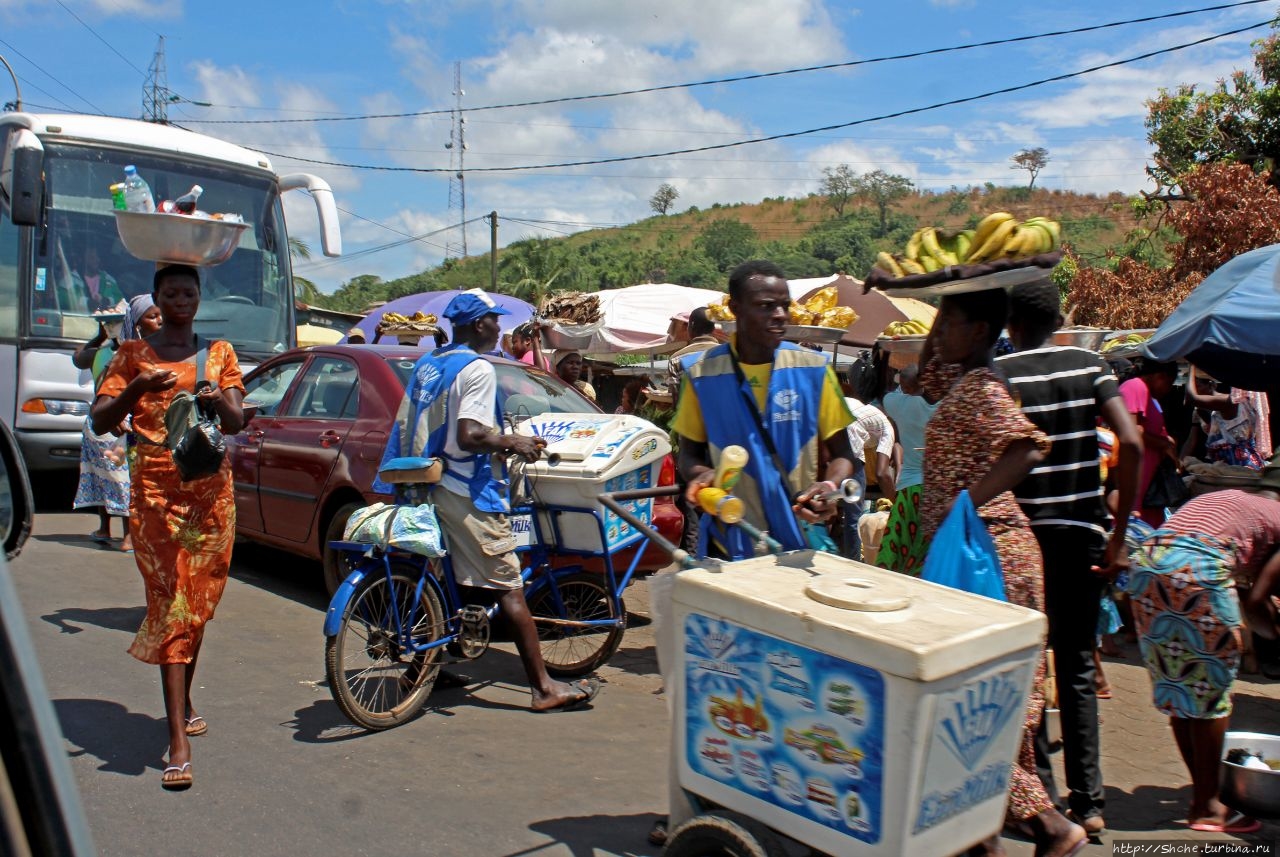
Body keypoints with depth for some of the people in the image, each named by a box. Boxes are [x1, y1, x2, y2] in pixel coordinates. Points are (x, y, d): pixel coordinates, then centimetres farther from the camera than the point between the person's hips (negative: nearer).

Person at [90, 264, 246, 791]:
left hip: (212, 491, 2)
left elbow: (237, 423, 2)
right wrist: (137, 387, -18)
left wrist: (218, 400, -21)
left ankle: (182, 703, 33)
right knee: (171, 606, -8)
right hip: (155, 491, -2)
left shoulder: (219, 353, 12)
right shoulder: (135, 354, 8)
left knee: (198, 605, 10)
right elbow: (100, 421, 0)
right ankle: (179, 742, -8)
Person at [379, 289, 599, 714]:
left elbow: (407, 426, 18)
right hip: (466, 492, -9)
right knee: (510, 588, -7)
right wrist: (513, 443, -8)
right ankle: (543, 687, -4)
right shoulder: (477, 368, -13)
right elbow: (469, 437, -24)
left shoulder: (426, 364, 13)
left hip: (426, 484, 9)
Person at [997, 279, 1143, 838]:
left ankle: (1043, 801, 15)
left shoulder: (996, 375, -6)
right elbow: (1131, 444, -7)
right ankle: (1089, 804, 18)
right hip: (1081, 533, 3)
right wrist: (1119, 533, -3)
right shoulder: (1090, 366, 3)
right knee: (1077, 667, 13)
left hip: (1021, 534, -3)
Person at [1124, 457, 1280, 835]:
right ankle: (1206, 806, 18)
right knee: (1211, 692, 9)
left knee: (1175, 687, 17)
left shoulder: (1219, 496, 32)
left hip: (1146, 563, 6)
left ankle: (1202, 793, 30)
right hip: (1199, 571, -6)